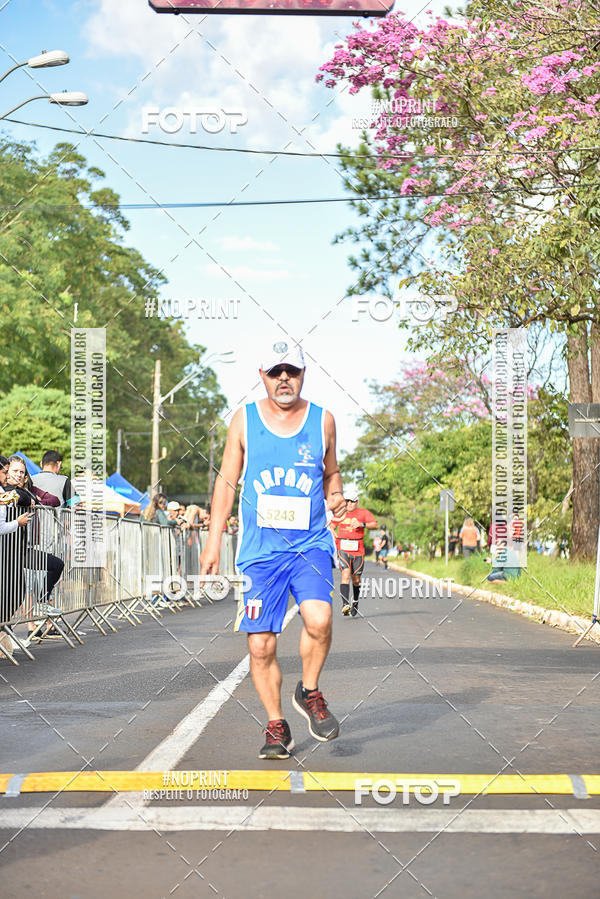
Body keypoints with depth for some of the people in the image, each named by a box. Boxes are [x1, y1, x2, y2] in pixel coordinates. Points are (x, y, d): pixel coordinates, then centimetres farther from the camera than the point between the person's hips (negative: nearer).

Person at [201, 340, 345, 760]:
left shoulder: (322, 420, 6)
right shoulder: (244, 420, 4)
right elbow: (227, 481, 10)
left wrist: (336, 496, 1)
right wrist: (213, 542, 6)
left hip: (310, 542, 0)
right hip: (259, 548, 1)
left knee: (318, 618, -25)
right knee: (260, 646, -2)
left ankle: (309, 692, 3)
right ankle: (277, 727, 17)